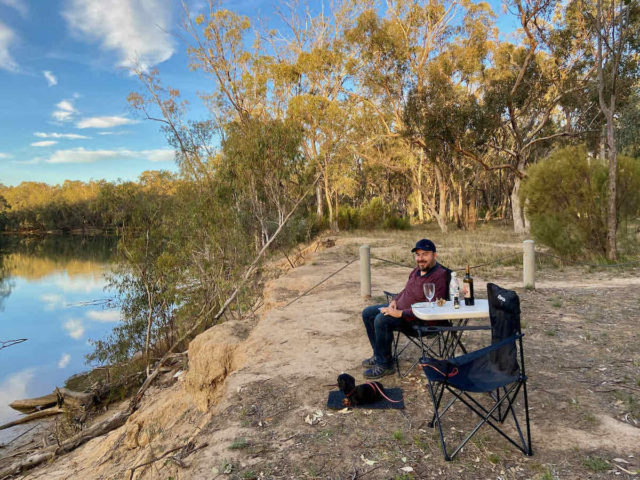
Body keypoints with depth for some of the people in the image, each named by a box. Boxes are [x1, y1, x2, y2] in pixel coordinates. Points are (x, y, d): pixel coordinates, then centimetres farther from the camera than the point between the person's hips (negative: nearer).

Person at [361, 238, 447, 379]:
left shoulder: (439, 276, -22)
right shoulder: (418, 269, 6)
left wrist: (400, 313, -28)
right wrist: (394, 301, 1)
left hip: (419, 319, -10)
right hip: (399, 308, 10)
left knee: (381, 320, -29)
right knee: (367, 313, 9)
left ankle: (385, 365, -14)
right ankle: (379, 356, 18)